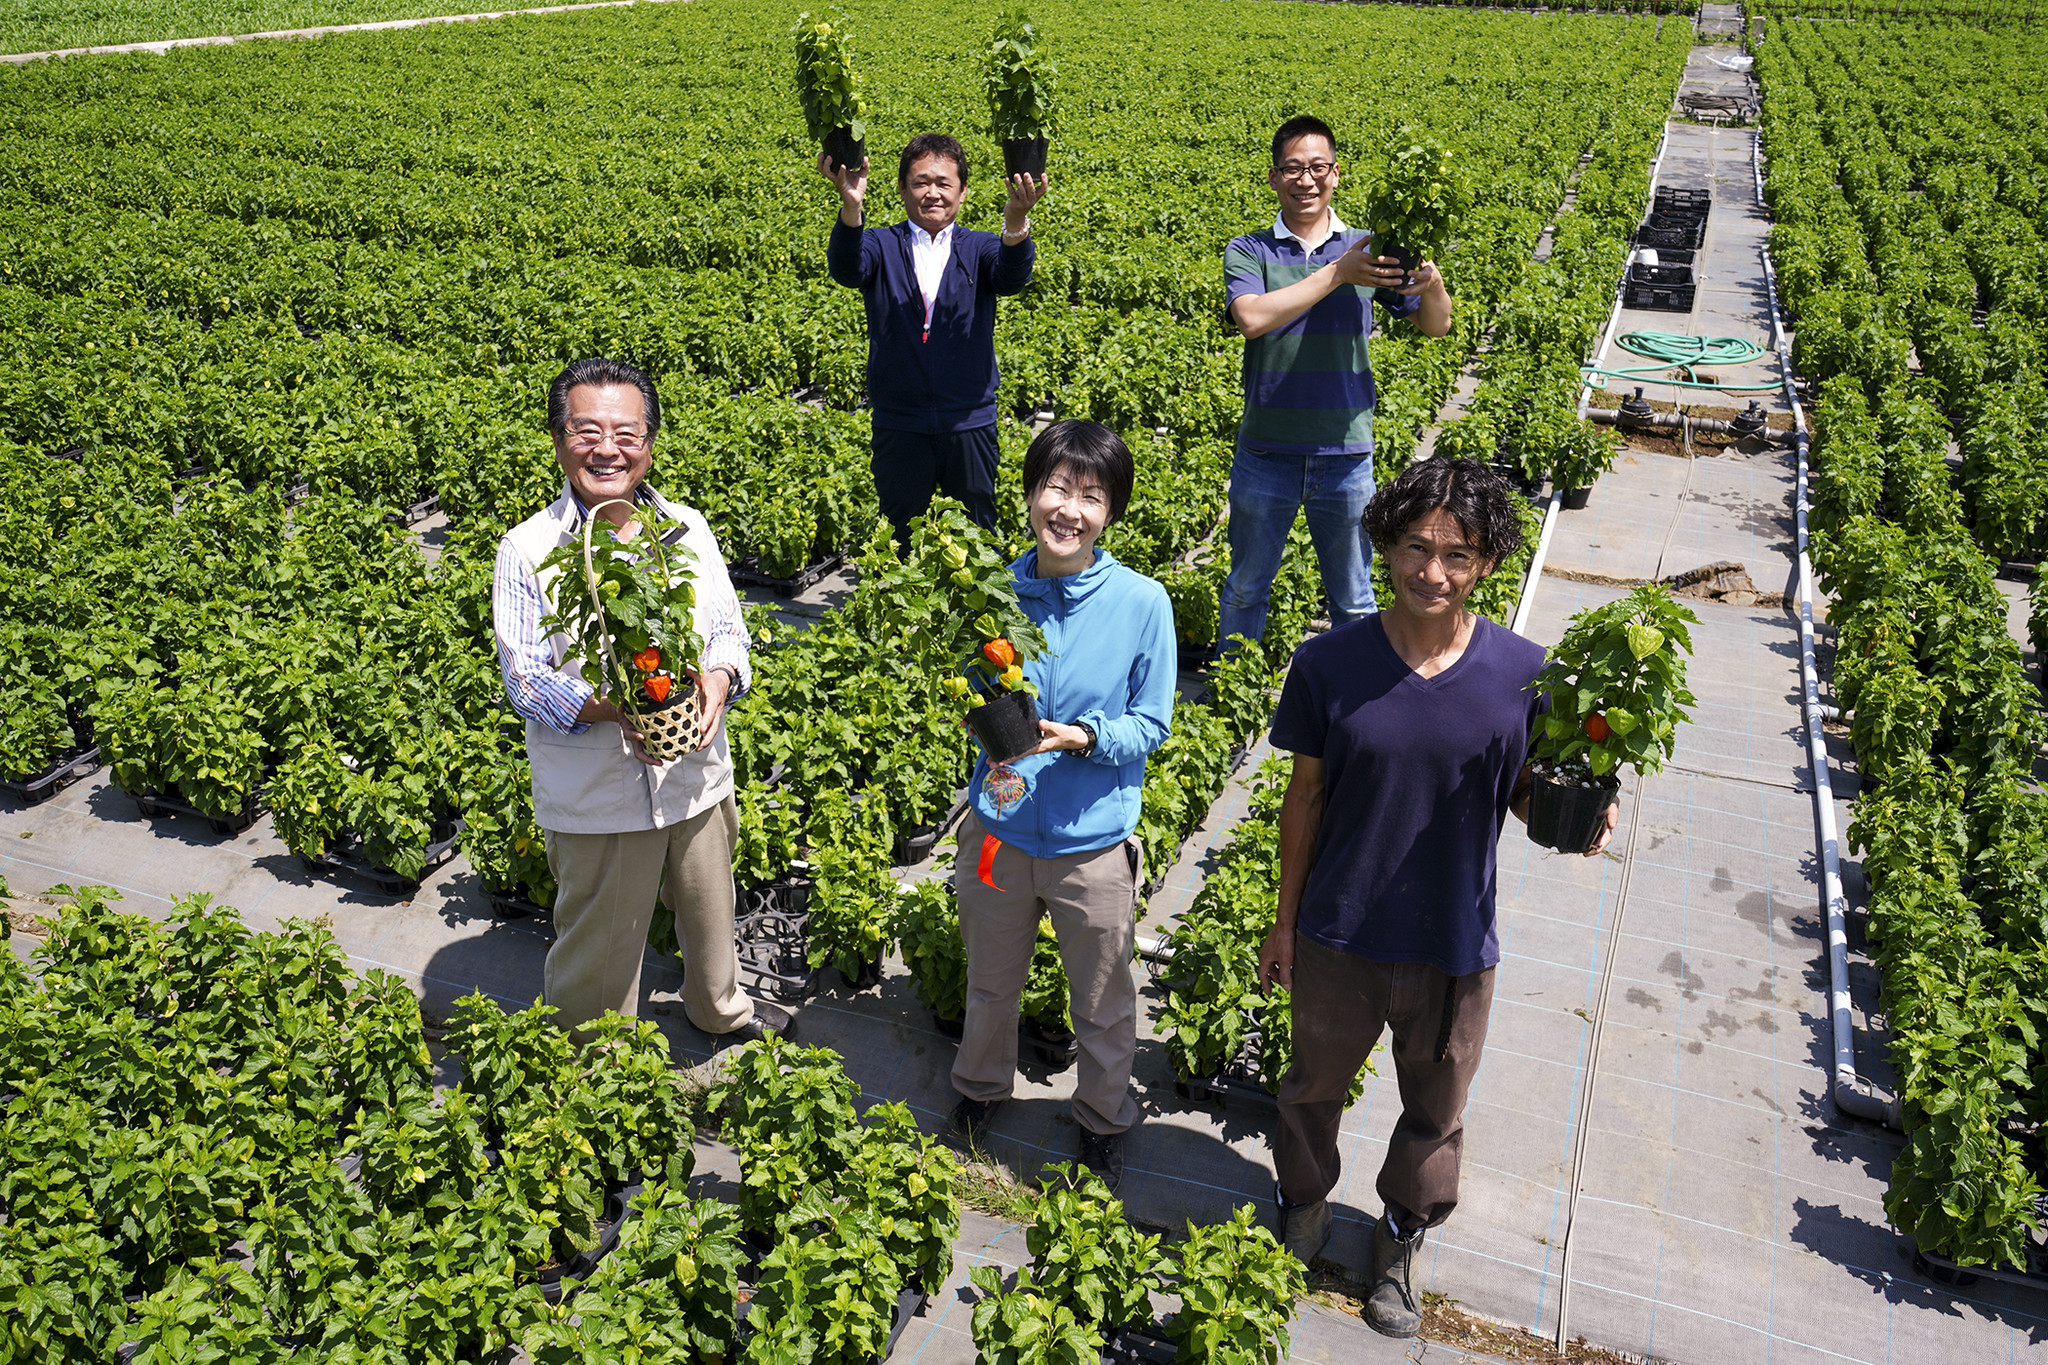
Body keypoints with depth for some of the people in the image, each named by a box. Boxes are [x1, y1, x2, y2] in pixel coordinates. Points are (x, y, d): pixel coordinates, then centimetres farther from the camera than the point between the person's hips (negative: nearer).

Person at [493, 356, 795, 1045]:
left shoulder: (688, 528, 0)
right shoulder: (527, 550, -12)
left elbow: (730, 630, 5)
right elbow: (525, 680, -13)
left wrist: (721, 678, -18)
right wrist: (614, 709, -30)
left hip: (697, 776, 4)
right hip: (593, 799, -4)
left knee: (710, 909, 26)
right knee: (598, 945, 13)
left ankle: (718, 1005, 55)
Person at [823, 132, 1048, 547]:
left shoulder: (979, 248, 4)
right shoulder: (882, 247, 3)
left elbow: (1011, 278, -17)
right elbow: (847, 270, -19)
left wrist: (1016, 219, -39)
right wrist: (851, 205, -39)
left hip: (969, 422, 1)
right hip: (899, 423, 0)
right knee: (900, 537, 11)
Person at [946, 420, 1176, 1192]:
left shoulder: (1143, 603, -15)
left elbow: (1151, 724, -8)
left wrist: (1083, 737, -26)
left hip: (1093, 839, -2)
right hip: (999, 826, 2)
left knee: (1102, 1005, 17)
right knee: (990, 982, 25)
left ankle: (1103, 1126, 44)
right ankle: (981, 1090, 53)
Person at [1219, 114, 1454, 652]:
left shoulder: (1368, 250, 3)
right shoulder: (1247, 251, -2)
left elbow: (1436, 325, 4)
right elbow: (1252, 318, -22)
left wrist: (1431, 282, -18)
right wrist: (1336, 274, -24)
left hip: (1346, 454, 1)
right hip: (1266, 452, -1)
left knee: (1353, 598, 14)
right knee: (1245, 588, 15)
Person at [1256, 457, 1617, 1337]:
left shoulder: (1522, 673, -14)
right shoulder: (1330, 664, -14)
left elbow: (1529, 797, -1)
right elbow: (1306, 795, -3)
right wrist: (1285, 921, 4)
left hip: (1455, 947, 1)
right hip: (1339, 937, 0)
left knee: (1435, 1114, 22)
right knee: (1314, 1087, 23)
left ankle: (1400, 1239, 51)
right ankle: (1304, 1203, 54)